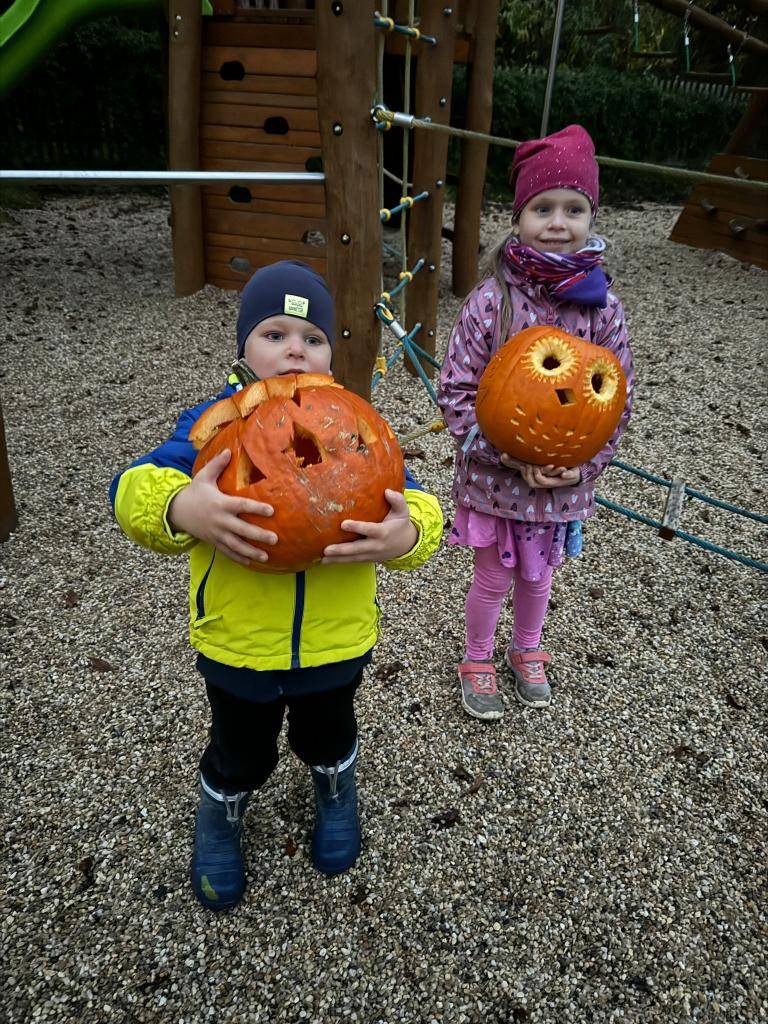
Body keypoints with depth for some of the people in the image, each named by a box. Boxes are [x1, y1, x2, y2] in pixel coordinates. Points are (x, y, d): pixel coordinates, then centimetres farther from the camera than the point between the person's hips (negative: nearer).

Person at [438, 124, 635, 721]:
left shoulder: (603, 306, -8)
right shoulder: (492, 301, -16)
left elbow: (619, 399, 0)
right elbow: (457, 392, -13)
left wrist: (583, 463, -12)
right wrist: (513, 456, -20)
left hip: (564, 483, 3)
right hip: (494, 477, -2)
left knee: (537, 574, 22)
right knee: (493, 578, 15)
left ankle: (527, 653, 50)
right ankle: (477, 661, 42)